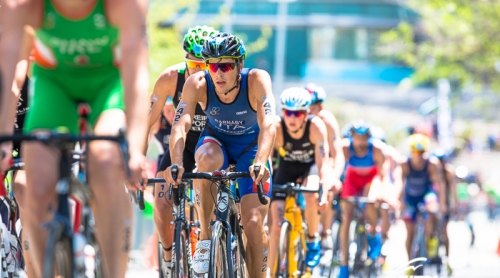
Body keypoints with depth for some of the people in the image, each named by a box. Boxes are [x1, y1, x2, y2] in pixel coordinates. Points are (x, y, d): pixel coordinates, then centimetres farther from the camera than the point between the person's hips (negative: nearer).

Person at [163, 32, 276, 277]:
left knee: (253, 223, -15)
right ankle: (205, 237, -23)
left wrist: (260, 163, -57)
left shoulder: (257, 80, -30)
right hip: (216, 140, 0)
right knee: (207, 160, -38)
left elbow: (268, 125, -40)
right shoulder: (197, 84, -26)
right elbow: (180, 126, -34)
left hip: (251, 147, 0)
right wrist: (176, 163, -52)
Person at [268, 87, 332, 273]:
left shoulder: (316, 127, -30)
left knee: (311, 197, -32)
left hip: (310, 166, -1)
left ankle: (313, 240, -5)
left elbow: (322, 162, -34)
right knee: (276, 222, -11)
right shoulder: (276, 127, -30)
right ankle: (268, 272, -4)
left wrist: (324, 194, -46)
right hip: (286, 168, 1)